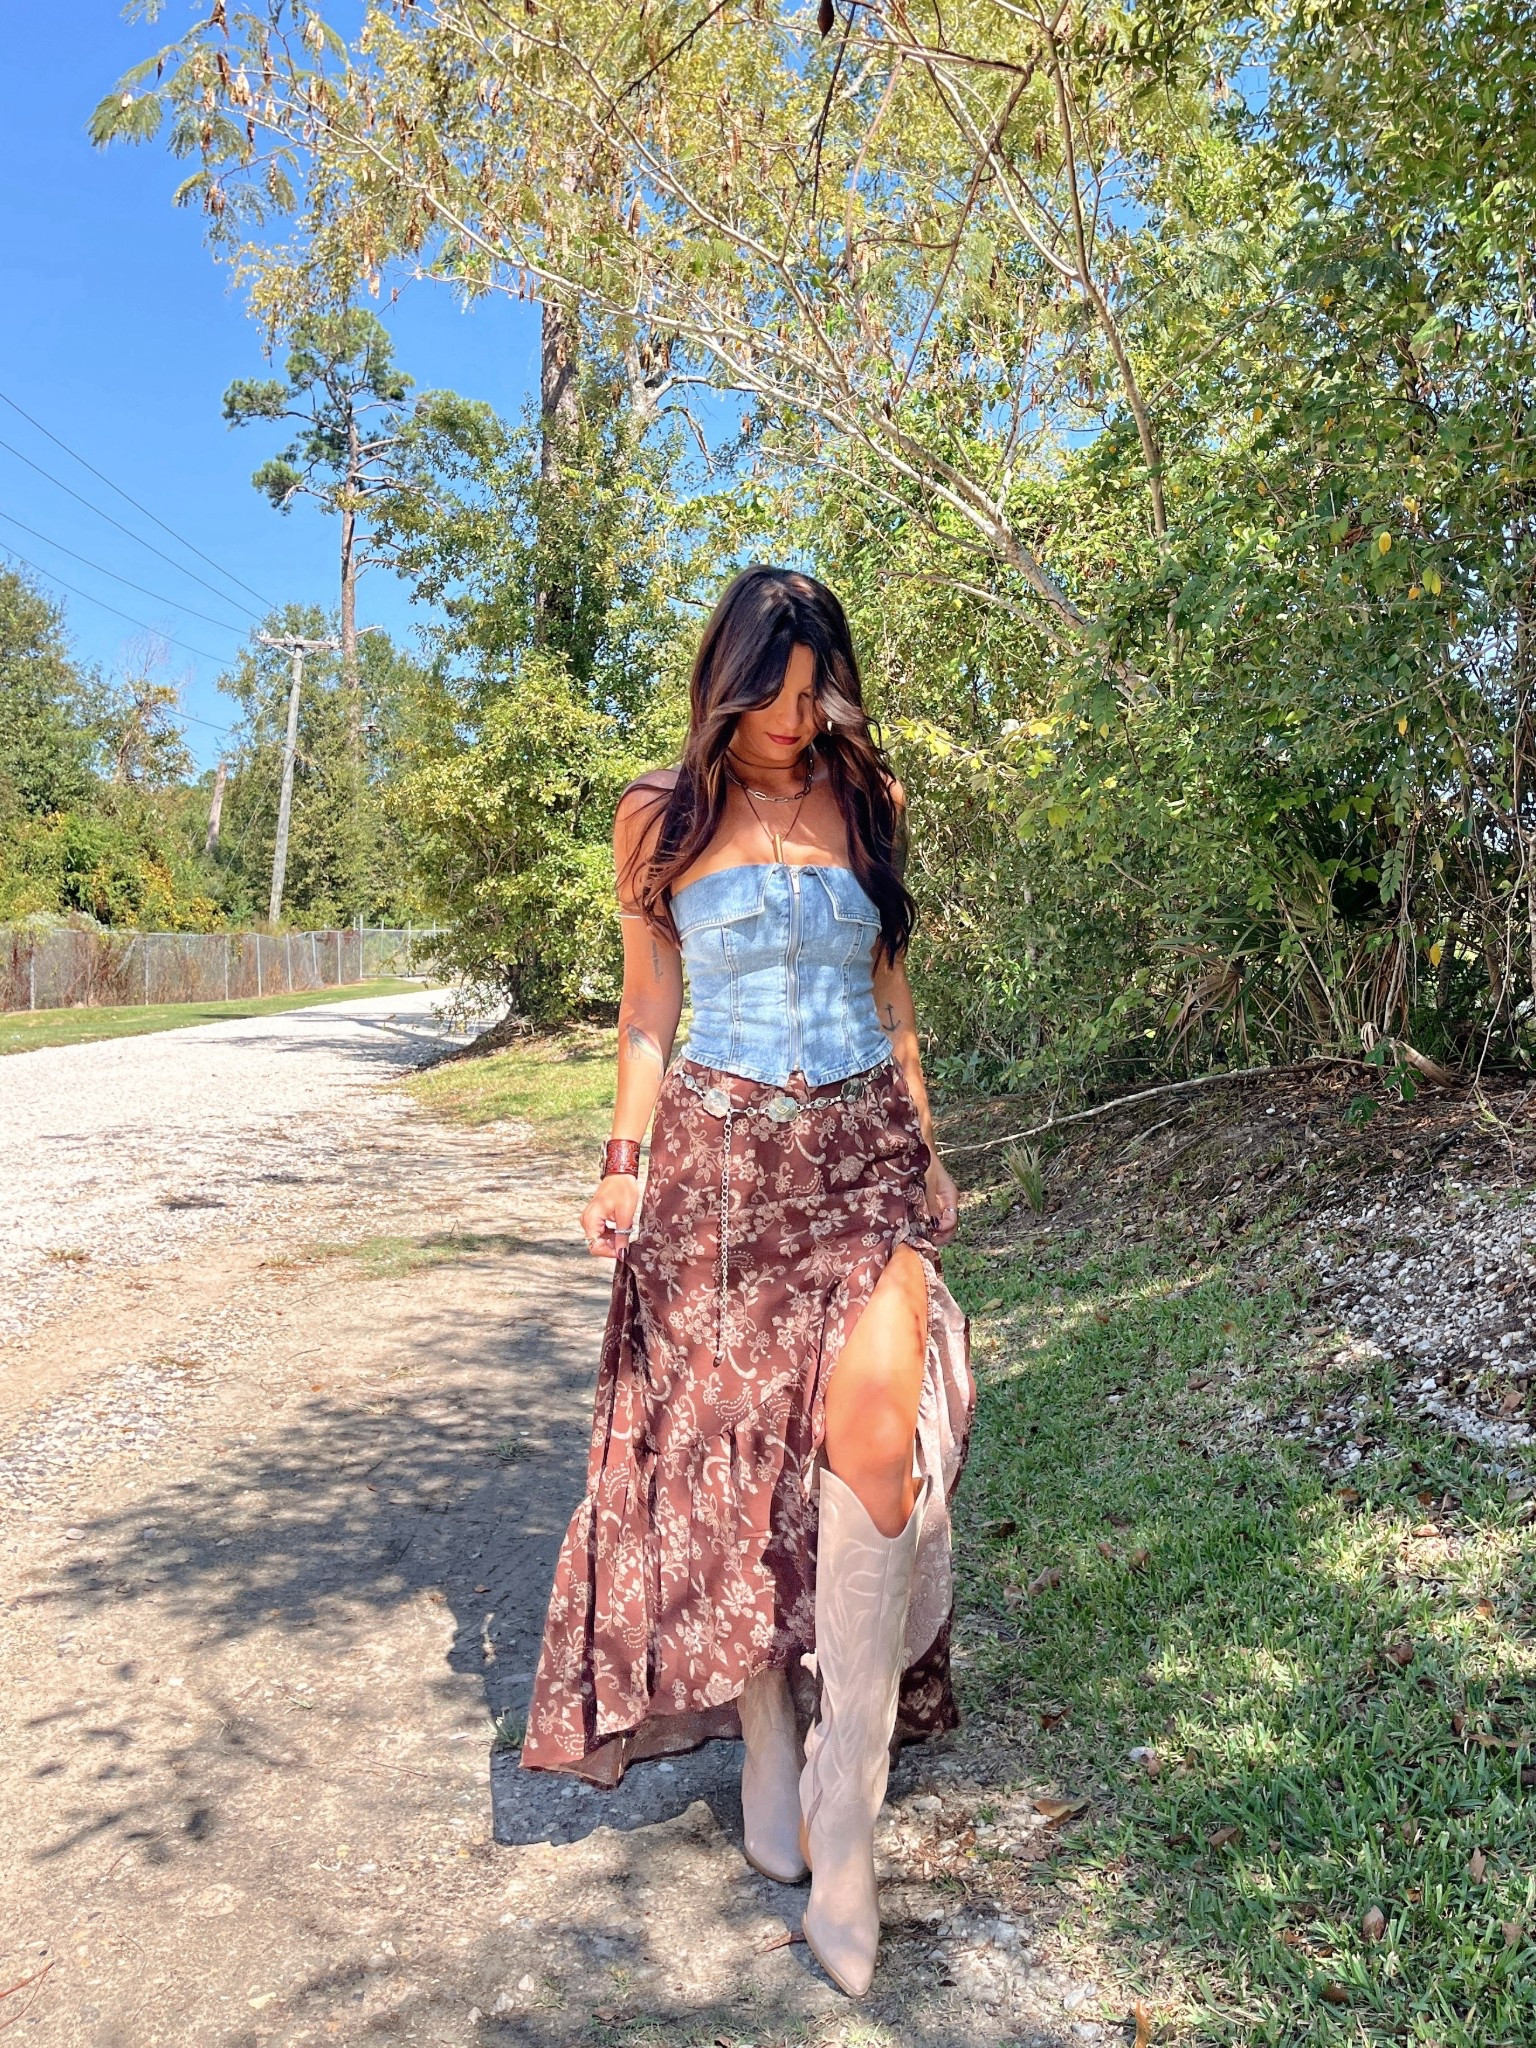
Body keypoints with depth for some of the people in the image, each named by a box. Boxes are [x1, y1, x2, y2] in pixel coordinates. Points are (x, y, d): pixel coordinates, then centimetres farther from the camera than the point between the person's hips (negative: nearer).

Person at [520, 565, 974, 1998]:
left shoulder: (866, 801, 10)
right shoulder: (662, 815, 5)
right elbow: (647, 1005, 7)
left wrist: (923, 1148, 13)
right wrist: (626, 1164, -2)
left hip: (862, 1149, 1)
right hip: (720, 1155, 0)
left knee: (872, 1430, -16)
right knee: (731, 1446, 2)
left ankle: (844, 1822, -6)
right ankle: (767, 1768, 20)